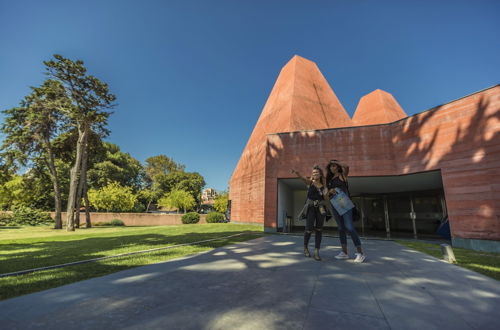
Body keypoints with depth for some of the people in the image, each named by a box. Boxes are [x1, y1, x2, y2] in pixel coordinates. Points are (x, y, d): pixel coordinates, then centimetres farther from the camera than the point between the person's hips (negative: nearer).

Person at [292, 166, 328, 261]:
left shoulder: (323, 186, 12)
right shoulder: (310, 182, 5)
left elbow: (325, 199, 14)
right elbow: (303, 178, -17)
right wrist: (296, 173, -37)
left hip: (320, 208, 2)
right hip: (311, 207, -2)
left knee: (319, 229, -2)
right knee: (309, 229, -8)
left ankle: (316, 252, 3)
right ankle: (305, 247, 18)